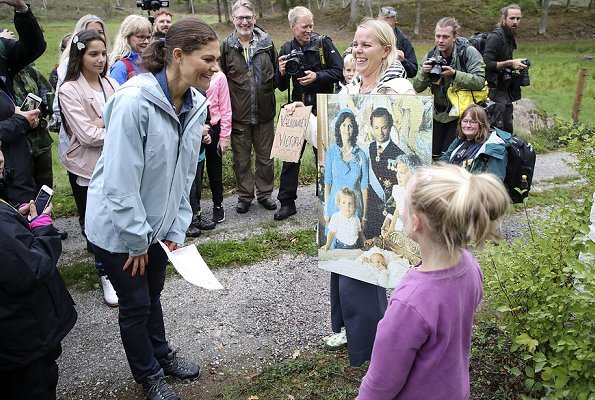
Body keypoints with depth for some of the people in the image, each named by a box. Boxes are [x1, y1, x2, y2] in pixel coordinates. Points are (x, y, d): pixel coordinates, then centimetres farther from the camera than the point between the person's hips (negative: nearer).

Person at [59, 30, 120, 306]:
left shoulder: (111, 84, 6)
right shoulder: (69, 90, -9)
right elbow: (87, 135, -16)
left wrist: (104, 123, -18)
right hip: (86, 167, -3)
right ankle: (107, 275, 19)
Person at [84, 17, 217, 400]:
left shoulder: (195, 105, -5)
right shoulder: (134, 101, -28)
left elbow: (185, 174, 2)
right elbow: (120, 179, -26)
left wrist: (177, 230, 1)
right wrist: (136, 239, -17)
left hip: (156, 224, 6)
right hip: (119, 227, -6)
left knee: (153, 293, 24)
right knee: (136, 304, 11)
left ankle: (161, 354, 46)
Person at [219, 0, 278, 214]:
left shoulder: (266, 43, 2)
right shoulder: (226, 46, -3)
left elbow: (276, 73, 12)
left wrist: (268, 88, 0)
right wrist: (228, 102, -4)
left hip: (264, 111, 1)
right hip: (238, 114, -1)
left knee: (265, 156, 11)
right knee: (241, 158, 10)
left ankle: (264, 193, 28)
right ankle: (244, 196, 25)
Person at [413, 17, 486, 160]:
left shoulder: (469, 52, -14)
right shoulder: (431, 56, -2)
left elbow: (480, 81, -24)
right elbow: (417, 88, -2)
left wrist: (454, 74, -33)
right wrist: (423, 73, -22)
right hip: (438, 114, 5)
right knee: (432, 153, 8)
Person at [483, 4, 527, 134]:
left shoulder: (509, 37, 15)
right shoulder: (495, 37, -13)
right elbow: (487, 64, -22)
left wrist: (515, 65, 9)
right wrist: (510, 63, -23)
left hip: (505, 89, 9)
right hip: (495, 90, -9)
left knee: (508, 128, 13)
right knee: (497, 128, -10)